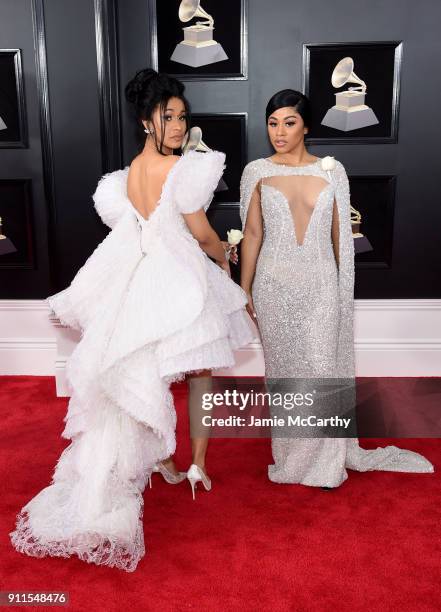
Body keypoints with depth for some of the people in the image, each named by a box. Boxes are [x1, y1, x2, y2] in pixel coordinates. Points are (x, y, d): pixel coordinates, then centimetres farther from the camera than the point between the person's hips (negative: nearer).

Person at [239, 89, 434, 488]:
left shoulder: (332, 171, 1)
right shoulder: (257, 172, 0)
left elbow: (339, 234, 6)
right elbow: (252, 233, 2)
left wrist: (343, 286, 10)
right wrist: (244, 288, 2)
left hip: (320, 286, 0)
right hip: (274, 286, 0)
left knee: (321, 368, 1)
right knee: (282, 368, 9)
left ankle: (325, 459, 20)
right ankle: (290, 452, 28)